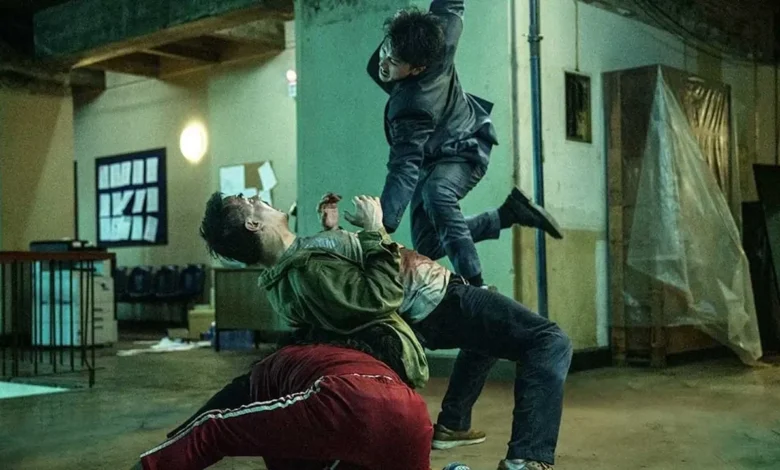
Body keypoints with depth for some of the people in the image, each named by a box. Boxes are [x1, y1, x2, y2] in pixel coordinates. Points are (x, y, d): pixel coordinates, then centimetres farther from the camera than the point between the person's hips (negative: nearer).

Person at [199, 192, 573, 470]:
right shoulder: (307, 268, -31)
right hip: (433, 304, -10)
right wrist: (374, 231, -25)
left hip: (422, 312, 10)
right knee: (550, 343, -12)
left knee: (488, 332, 37)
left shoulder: (281, 276, 1)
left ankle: (451, 424, 35)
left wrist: (330, 229, 12)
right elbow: (383, 295, -32)